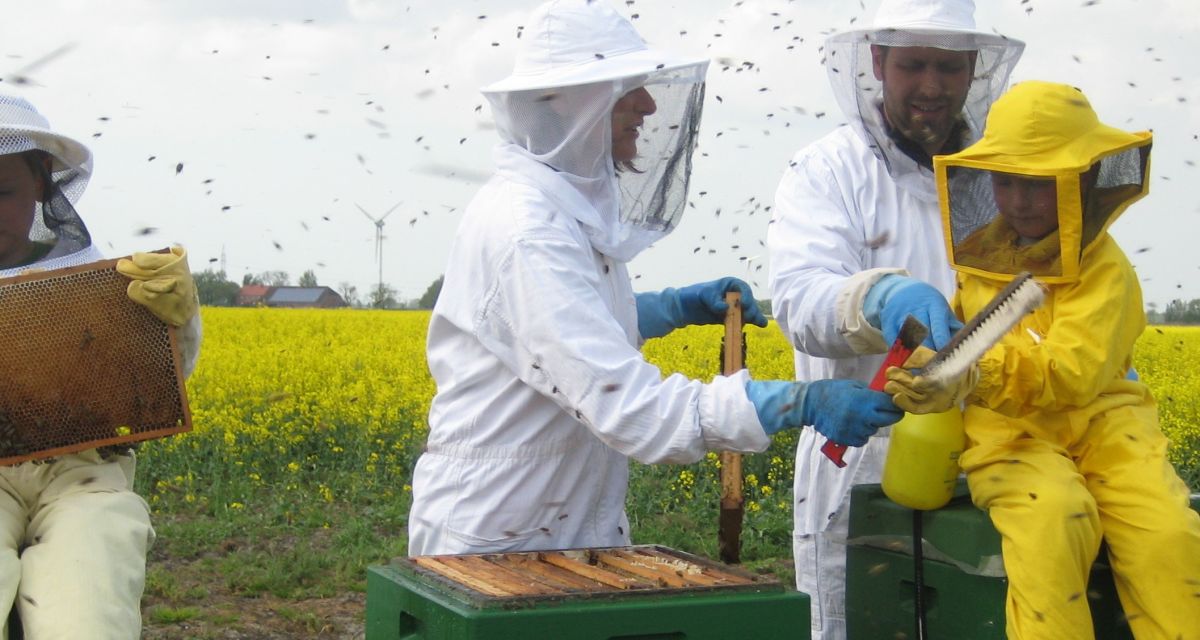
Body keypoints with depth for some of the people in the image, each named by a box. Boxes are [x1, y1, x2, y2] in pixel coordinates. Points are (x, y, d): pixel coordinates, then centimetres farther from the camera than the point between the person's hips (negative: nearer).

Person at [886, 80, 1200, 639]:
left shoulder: (1103, 268, -4)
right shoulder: (980, 250, 11)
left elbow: (1072, 372, -20)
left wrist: (974, 377, -36)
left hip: (1099, 421, -1)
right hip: (1008, 431, 1)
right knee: (1051, 520, -33)